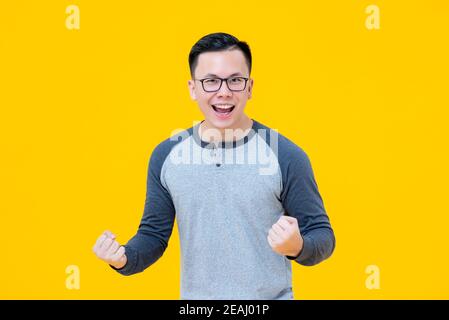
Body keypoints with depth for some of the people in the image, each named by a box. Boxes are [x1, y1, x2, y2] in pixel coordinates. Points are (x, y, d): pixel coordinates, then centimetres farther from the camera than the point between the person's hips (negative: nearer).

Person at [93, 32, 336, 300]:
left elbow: (323, 236, -7)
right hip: (194, 295, 3)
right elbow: (154, 234, 6)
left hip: (270, 296, -3)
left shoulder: (286, 156, -12)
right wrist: (124, 259, -13)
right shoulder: (165, 156, -2)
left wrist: (298, 247, -27)